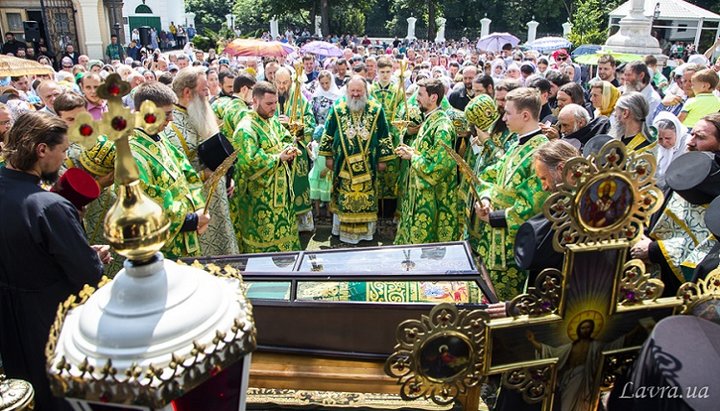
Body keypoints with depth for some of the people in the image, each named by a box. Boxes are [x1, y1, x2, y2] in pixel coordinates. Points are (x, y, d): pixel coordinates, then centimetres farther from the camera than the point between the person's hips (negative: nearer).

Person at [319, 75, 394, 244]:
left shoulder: (376, 110, -4)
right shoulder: (337, 109, -3)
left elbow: (384, 135, 1)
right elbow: (328, 134, 4)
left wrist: (382, 159, 1)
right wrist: (328, 156, 3)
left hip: (367, 164, 0)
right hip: (343, 164, 0)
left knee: (366, 196, 8)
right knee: (344, 196, 8)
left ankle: (365, 229, 23)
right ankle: (343, 228, 24)